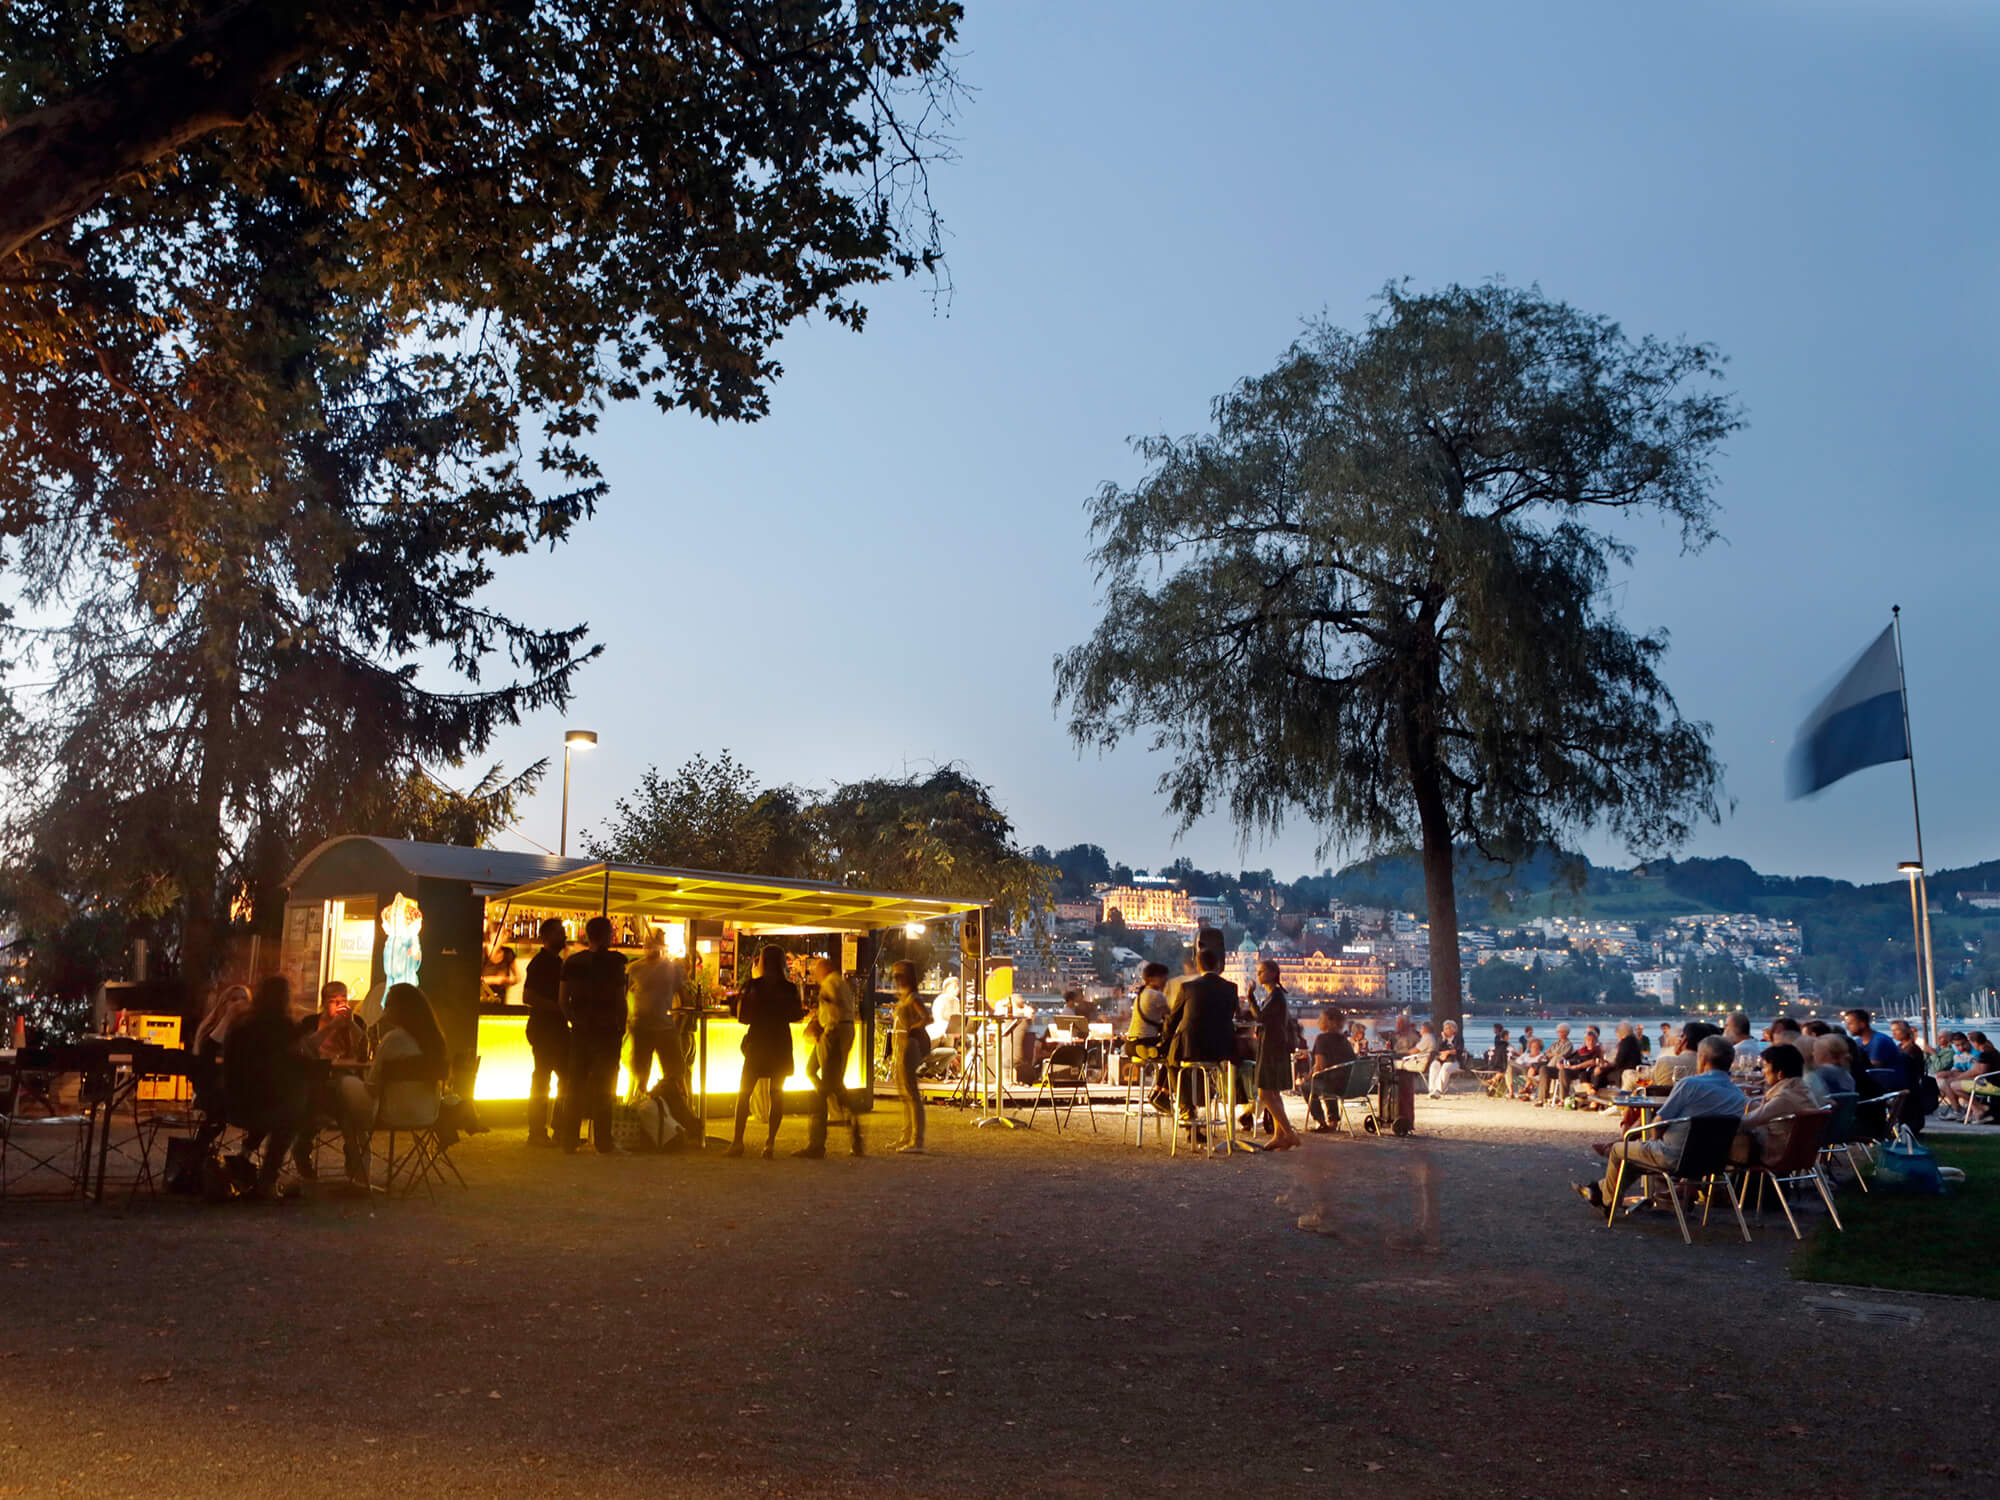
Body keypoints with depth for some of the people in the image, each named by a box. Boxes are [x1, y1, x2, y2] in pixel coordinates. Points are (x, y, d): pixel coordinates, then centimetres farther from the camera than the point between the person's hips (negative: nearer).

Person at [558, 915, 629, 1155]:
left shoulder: (572, 962, 6)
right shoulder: (613, 961, -9)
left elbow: (564, 999, 7)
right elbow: (620, 999, -10)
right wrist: (622, 1028, 0)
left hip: (580, 1032, 4)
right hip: (607, 1031, -4)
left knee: (574, 1087, 10)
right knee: (603, 1088, 1)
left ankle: (568, 1142, 12)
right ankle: (604, 1144, 3)